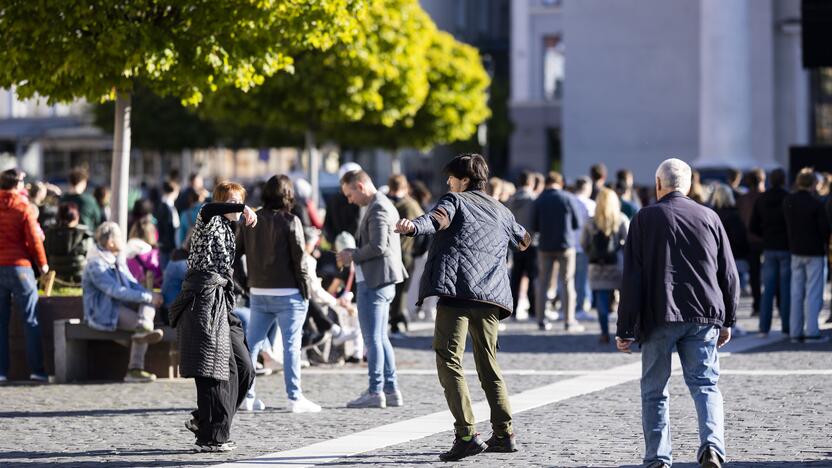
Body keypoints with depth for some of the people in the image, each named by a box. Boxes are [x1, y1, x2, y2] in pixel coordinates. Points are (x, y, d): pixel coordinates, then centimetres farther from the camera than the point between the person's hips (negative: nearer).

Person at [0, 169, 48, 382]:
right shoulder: (23, 208, -6)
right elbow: (34, 239, -7)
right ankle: (36, 370, -4)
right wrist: (43, 264, 5)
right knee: (31, 320, 1)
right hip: (20, 266, -4)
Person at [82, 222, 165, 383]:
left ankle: (143, 327, -39)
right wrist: (147, 297, -26)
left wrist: (151, 295, -6)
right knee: (139, 323, -26)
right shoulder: (96, 265, -17)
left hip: (122, 304, 8)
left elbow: (132, 284, 14)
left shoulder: (118, 259, 13)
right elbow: (117, 291, -26)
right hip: (104, 313, -8)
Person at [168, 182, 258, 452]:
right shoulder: (210, 222, -4)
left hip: (220, 304, 10)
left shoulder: (228, 231, 23)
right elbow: (208, 209, -30)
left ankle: (203, 420, 18)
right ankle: (211, 438, -8)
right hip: (204, 300, -10)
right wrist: (243, 208, -40)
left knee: (244, 369, 8)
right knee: (216, 372, -11)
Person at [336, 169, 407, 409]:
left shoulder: (377, 209, -14)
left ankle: (375, 392, -5)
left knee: (372, 338, -7)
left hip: (373, 281, -11)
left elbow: (378, 246, -23)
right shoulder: (386, 206, 18)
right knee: (380, 338, 14)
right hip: (383, 281, 11)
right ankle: (391, 390, 16)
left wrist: (353, 256, -10)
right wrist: (354, 253, 12)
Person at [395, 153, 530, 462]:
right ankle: (504, 434, 20)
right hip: (491, 296, 6)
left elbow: (435, 219, -16)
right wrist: (521, 238, 69)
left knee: (449, 360, -8)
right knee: (488, 365, 19)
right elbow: (522, 240, 45)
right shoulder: (501, 211, 25)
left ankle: (466, 435, -20)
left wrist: (413, 227, -37)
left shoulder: (455, 200, 8)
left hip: (457, 289, -6)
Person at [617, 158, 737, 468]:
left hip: (659, 316, -2)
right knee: (705, 384, 6)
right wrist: (727, 320, 19)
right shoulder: (710, 218, 8)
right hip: (704, 315, 2)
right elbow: (729, 274, 10)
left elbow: (632, 279, -4)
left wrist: (624, 329, -1)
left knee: (654, 390, 8)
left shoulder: (644, 219, 0)